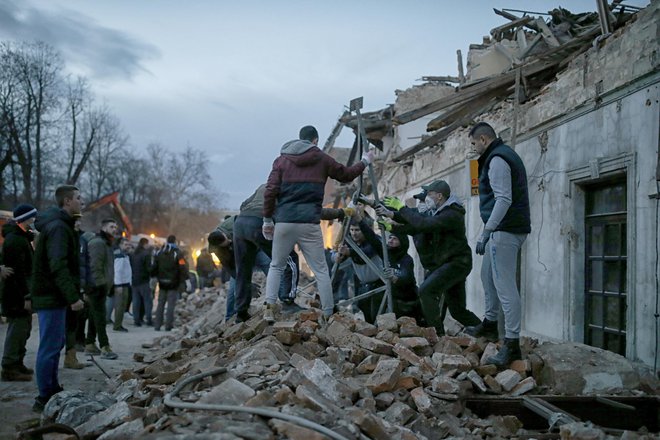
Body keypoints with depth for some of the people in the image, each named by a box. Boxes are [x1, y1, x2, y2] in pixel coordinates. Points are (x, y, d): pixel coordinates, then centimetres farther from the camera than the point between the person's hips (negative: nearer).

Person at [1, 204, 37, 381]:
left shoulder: (21, 237, 16)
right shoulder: (15, 240, -17)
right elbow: (18, 271, -23)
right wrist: (26, 296, -23)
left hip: (20, 293, 11)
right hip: (16, 294, -11)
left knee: (23, 328, 17)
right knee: (17, 328, -6)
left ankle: (17, 363, 27)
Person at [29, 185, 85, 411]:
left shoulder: (58, 225, 16)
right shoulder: (58, 228, -16)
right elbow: (58, 267, -25)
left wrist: (71, 294, 21)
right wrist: (73, 297, -27)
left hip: (51, 295, 11)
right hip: (52, 297, -11)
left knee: (55, 344, 16)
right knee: (50, 347, -6)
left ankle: (53, 391, 25)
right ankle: (45, 398, -2)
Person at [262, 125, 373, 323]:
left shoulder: (282, 160, 8)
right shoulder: (322, 159, 7)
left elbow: (270, 191, 0)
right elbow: (346, 174, 20)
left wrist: (267, 219, 8)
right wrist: (365, 161, 37)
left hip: (284, 221, 1)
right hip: (310, 223, -1)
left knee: (276, 266, 15)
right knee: (321, 270, 7)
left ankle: (269, 308, 1)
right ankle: (329, 314, 6)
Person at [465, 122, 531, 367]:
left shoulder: (497, 159, -12)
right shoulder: (506, 155, 20)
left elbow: (503, 199, -22)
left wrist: (486, 232, -23)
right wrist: (490, 232, 17)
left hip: (505, 230, -11)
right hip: (512, 228, 11)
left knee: (505, 286, -12)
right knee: (488, 274, 24)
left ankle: (512, 344, -13)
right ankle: (490, 324, 37)